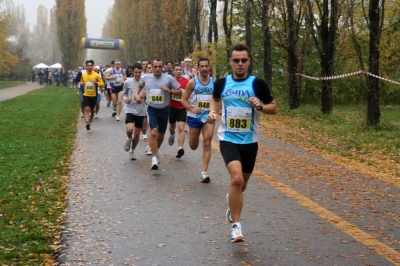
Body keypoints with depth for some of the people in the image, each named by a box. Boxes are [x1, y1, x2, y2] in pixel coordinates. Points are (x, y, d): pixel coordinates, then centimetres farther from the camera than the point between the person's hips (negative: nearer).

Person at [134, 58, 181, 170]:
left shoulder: (169, 78, -10)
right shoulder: (146, 78, -3)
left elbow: (179, 92, -6)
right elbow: (140, 85, 21)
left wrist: (169, 90, -22)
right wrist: (137, 95, 4)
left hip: (164, 109, 1)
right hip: (152, 109, -1)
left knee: (161, 134, 17)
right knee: (154, 132, -20)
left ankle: (157, 150, 49)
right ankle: (154, 159, -16)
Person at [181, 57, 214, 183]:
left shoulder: (214, 82, 2)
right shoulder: (192, 82, -4)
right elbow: (184, 99, -3)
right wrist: (192, 109, -21)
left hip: (208, 116, 1)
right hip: (194, 117, -1)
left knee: (207, 143, -10)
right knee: (193, 146, 9)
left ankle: (204, 172, -8)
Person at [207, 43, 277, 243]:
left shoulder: (258, 84, -7)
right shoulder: (221, 83, -2)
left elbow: (273, 108, 0)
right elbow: (215, 99, 20)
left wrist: (260, 107, -20)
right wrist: (213, 112, 0)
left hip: (250, 141, 2)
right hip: (228, 139, -1)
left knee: (242, 183, 17)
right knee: (237, 178, -23)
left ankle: (232, 200, 55)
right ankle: (236, 226, -12)